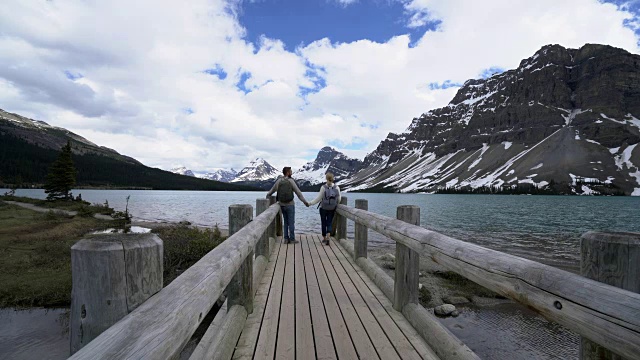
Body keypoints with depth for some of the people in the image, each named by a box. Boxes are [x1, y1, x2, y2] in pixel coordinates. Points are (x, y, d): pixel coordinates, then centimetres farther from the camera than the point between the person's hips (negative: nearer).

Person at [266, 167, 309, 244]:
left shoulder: (278, 181, 2)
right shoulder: (291, 181, -10)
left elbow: (271, 191, 11)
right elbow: (298, 193, -9)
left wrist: (267, 197, 29)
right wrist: (305, 201, -3)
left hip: (282, 205, 5)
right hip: (290, 205, -5)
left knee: (286, 222, 14)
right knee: (291, 222, 3)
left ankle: (286, 239, 14)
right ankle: (292, 239, 7)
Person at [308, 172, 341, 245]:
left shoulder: (323, 187, -14)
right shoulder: (337, 187, -5)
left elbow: (318, 198, -12)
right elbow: (339, 200, 1)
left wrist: (310, 203, -3)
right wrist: (335, 205, 20)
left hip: (323, 208, -2)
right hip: (332, 209, 2)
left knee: (323, 223, 13)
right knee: (329, 223, 9)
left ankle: (324, 238, 23)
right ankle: (327, 238, -9)